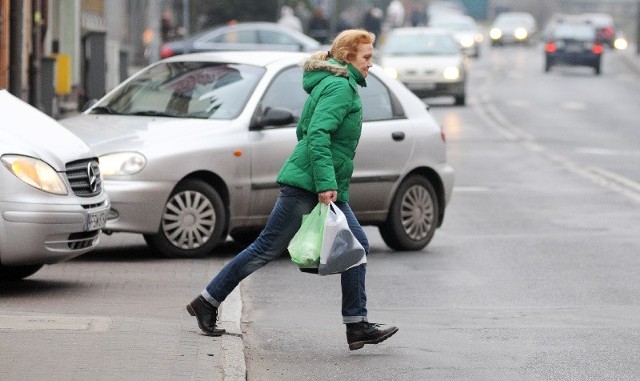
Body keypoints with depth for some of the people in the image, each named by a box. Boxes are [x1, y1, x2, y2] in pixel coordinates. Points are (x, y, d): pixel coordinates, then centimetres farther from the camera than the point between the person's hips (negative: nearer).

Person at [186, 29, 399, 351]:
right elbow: (317, 134, -24)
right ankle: (207, 302, 4)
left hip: (328, 189, 11)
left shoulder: (330, 84, 19)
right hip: (306, 187, -10)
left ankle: (357, 326, 4)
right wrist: (325, 183, -29)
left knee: (356, 246, 4)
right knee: (267, 249, -5)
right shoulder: (341, 87, -12)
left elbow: (304, 131, 24)